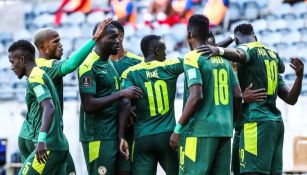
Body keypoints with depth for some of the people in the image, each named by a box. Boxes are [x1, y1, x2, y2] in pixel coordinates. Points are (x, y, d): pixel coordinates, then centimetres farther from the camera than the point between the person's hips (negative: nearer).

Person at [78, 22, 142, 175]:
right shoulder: (89, 66, -15)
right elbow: (88, 105, -21)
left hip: (112, 133, 9)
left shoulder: (109, 63, 14)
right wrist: (121, 94, -21)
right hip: (98, 138, -9)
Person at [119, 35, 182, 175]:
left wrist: (121, 136, -12)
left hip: (142, 137, 0)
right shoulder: (170, 67, 0)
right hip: (167, 135, 0)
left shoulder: (131, 73, -1)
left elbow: (126, 104, -11)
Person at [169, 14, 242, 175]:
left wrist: (178, 129, -11)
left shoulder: (193, 58, -6)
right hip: (224, 130, 7)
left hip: (200, 131, -7)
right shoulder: (223, 59, 14)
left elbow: (196, 96, -16)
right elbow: (238, 96, 11)